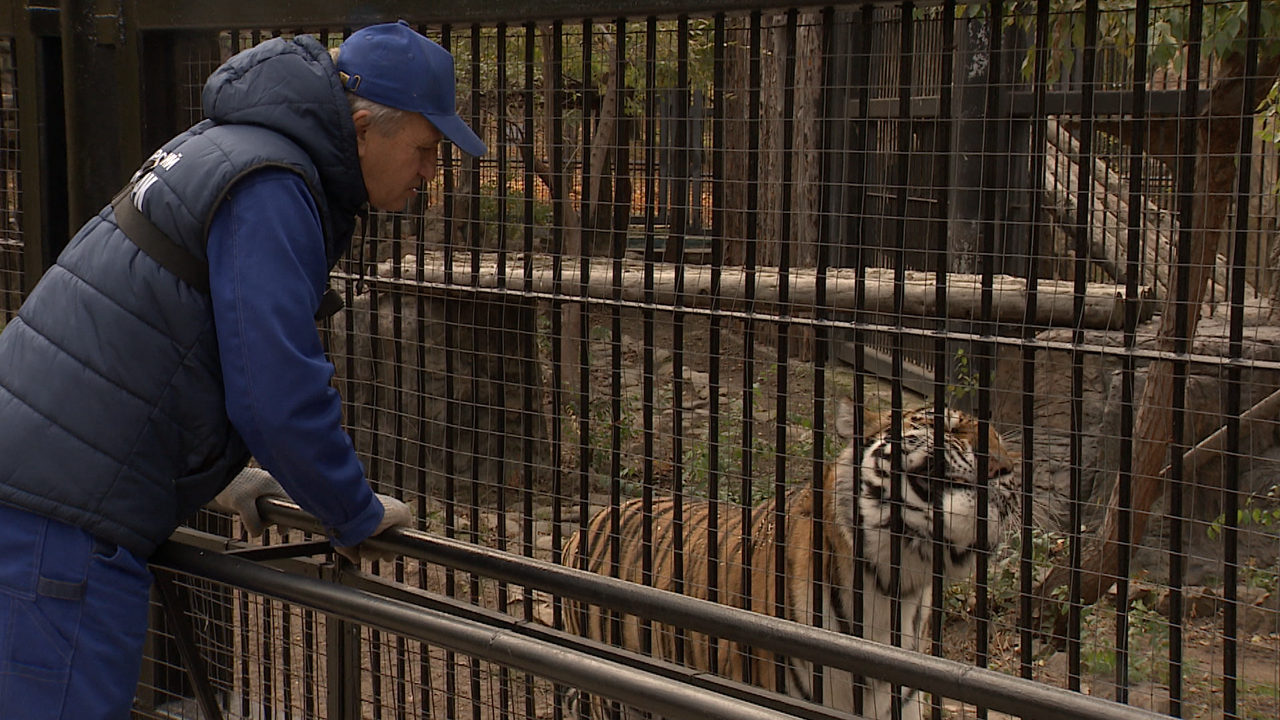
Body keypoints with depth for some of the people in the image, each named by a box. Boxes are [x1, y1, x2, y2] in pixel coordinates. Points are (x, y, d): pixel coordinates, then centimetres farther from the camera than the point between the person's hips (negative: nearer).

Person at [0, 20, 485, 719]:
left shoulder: (230, 147, 17)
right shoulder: (271, 189, -15)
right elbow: (278, 395, -20)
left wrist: (210, 473, 32)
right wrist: (357, 517, -5)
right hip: (59, 518, -10)